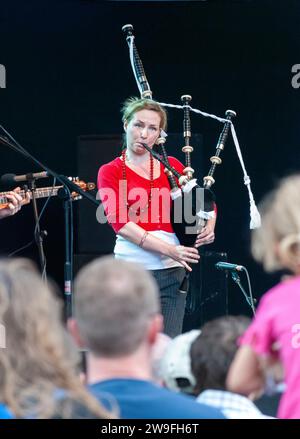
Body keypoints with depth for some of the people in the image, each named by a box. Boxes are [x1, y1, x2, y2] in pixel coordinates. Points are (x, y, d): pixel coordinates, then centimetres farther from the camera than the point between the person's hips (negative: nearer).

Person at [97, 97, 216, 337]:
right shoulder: (111, 172, 5)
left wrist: (209, 227, -1)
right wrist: (168, 249, -18)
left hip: (172, 270, 2)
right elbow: (119, 221, -8)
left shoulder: (171, 166, 14)